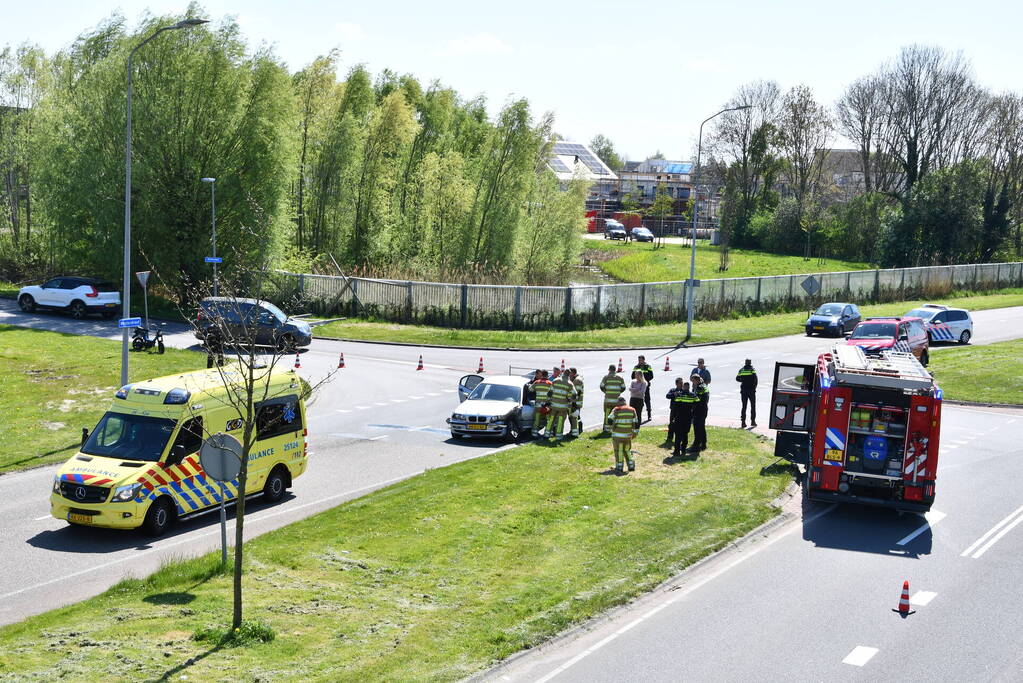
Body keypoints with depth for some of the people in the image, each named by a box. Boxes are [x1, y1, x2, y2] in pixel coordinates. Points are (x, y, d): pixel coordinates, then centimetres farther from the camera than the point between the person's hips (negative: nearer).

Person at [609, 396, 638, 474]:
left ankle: (619, 467, 5)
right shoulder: (632, 410, 5)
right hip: (628, 435, 4)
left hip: (617, 435, -4)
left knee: (619, 451, 4)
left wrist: (609, 429, 16)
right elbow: (636, 423, 9)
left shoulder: (616, 410, -7)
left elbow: (610, 421, -2)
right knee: (627, 450, 18)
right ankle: (631, 466, 16)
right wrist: (635, 433, 18)